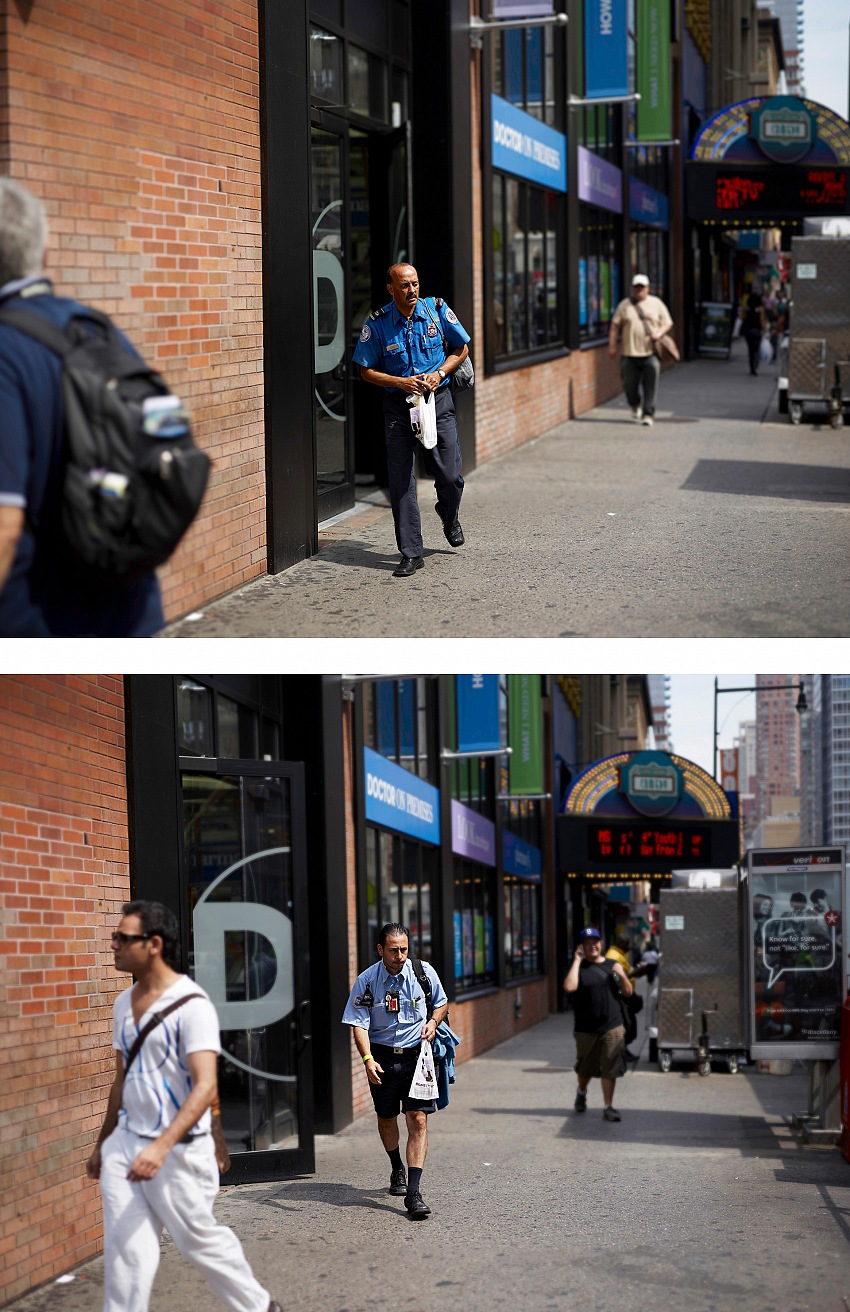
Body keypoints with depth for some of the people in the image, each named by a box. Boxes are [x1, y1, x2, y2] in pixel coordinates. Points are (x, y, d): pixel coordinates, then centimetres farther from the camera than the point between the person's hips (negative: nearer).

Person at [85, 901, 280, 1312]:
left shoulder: (191, 1005, -16)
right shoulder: (124, 1004, 9)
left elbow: (205, 1086, -24)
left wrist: (162, 1147, -34)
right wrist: (103, 1144, 24)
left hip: (178, 1148, -7)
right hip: (125, 1142, 7)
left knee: (200, 1239, 7)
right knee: (123, 1246, -1)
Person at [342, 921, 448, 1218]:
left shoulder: (424, 973, -3)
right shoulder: (366, 981, -8)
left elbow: (441, 1003, 14)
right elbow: (359, 1024, -10)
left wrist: (433, 1021, -7)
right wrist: (368, 1059, -25)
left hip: (417, 1054, -1)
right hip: (382, 1057, 1)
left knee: (418, 1119, -12)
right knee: (386, 1118, 16)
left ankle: (413, 1192, -15)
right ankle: (397, 1170, 45)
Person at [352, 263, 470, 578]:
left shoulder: (437, 310, -2)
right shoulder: (377, 323, -6)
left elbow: (460, 349, 9)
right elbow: (367, 371, 0)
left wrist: (439, 373, -8)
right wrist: (401, 382, -14)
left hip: (437, 399, 1)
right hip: (398, 404, -1)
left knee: (450, 477, 1)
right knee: (401, 481, -4)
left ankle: (449, 515, 37)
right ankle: (410, 553, 2)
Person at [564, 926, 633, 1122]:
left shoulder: (612, 966, 8)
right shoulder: (579, 967, -1)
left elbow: (628, 993, 8)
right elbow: (569, 987, -21)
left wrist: (622, 975, -11)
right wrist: (577, 960, -16)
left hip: (612, 1027, 1)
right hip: (586, 1029, -1)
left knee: (610, 1068, -3)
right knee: (585, 1067, 14)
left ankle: (608, 1106, 4)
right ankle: (581, 1093, 43)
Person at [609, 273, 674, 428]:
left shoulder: (656, 303, 9)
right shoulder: (624, 305, 8)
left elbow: (668, 323, 10)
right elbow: (615, 326, 7)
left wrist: (659, 333, -10)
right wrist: (612, 346, 0)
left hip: (651, 353, -1)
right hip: (630, 353, 1)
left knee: (650, 387, -7)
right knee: (630, 385, 5)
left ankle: (648, 414, -2)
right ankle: (635, 405, 34)